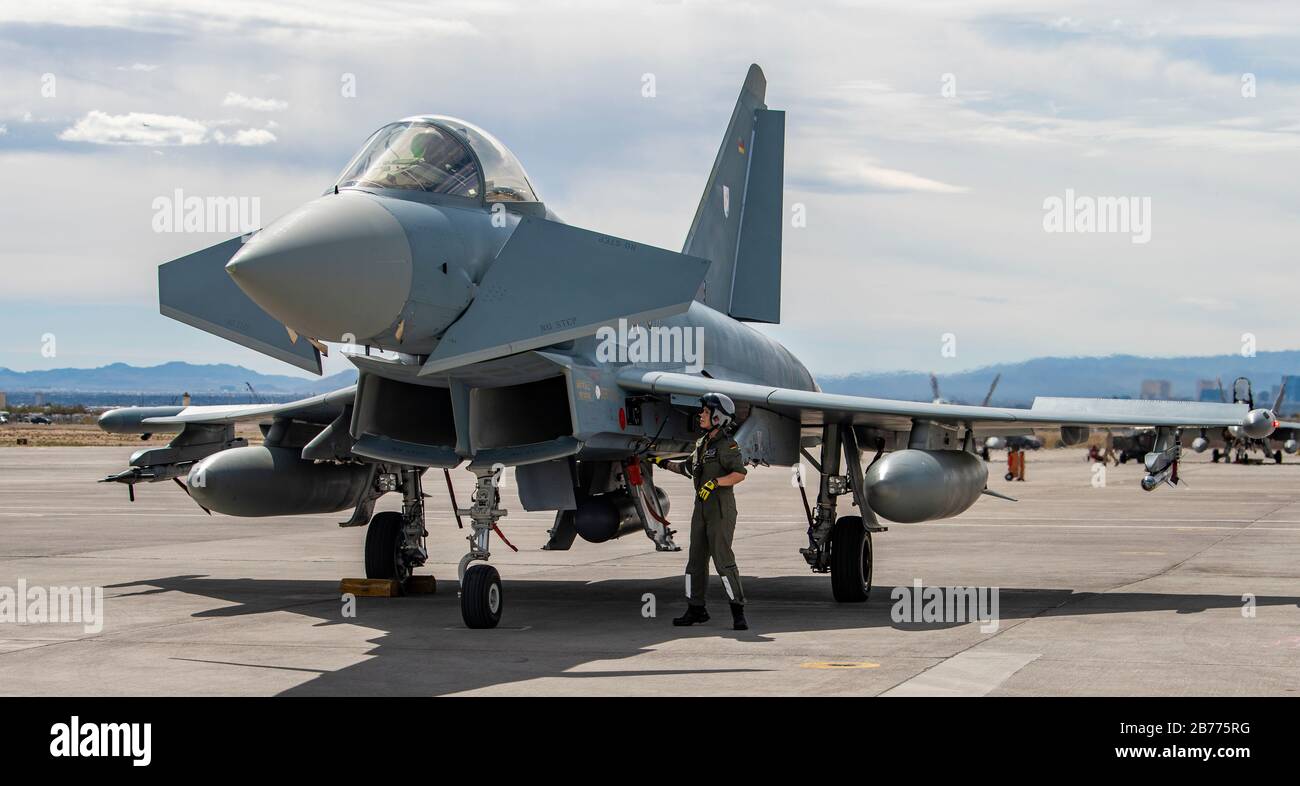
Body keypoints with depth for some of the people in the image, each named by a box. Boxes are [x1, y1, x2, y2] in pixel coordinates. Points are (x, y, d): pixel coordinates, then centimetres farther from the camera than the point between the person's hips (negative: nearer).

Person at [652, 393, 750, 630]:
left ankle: (738, 612, -7)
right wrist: (663, 463, 30)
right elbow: (688, 468, 30)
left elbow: (740, 473, -22)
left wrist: (714, 482, -29)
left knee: (723, 559, -11)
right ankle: (696, 609, 16)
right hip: (701, 509, 8)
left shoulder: (727, 445, -10)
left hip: (721, 510, -8)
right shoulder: (702, 444, 15)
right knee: (696, 559, 9)